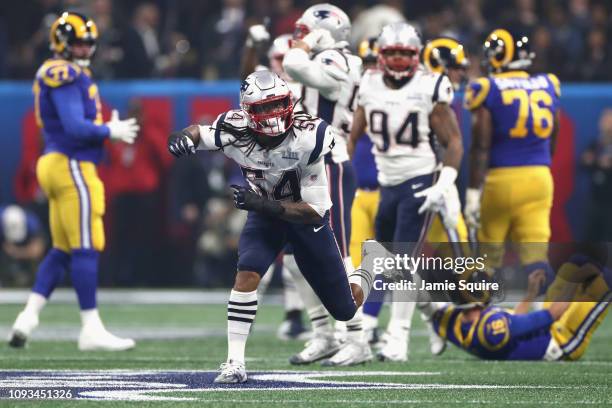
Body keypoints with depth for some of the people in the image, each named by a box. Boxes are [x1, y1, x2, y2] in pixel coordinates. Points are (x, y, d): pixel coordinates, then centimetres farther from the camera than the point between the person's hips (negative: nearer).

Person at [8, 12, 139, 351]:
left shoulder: (73, 74, 18)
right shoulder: (65, 75, -13)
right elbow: (75, 127, -20)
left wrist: (109, 130, 4)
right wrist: (110, 131, -7)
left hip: (57, 165, 10)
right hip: (72, 167, -10)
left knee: (62, 250, 12)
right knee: (86, 247, -7)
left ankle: (28, 317, 8)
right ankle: (91, 329, -6)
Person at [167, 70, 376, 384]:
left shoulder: (308, 138, -33)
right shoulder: (235, 132, -26)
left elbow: (314, 212, -30)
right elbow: (197, 134, -3)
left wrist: (262, 204, -43)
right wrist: (181, 139, -29)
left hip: (306, 217, -1)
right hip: (264, 215, 1)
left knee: (346, 310, 10)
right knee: (248, 273, -30)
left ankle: (362, 276, 48)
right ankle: (235, 363, -21)